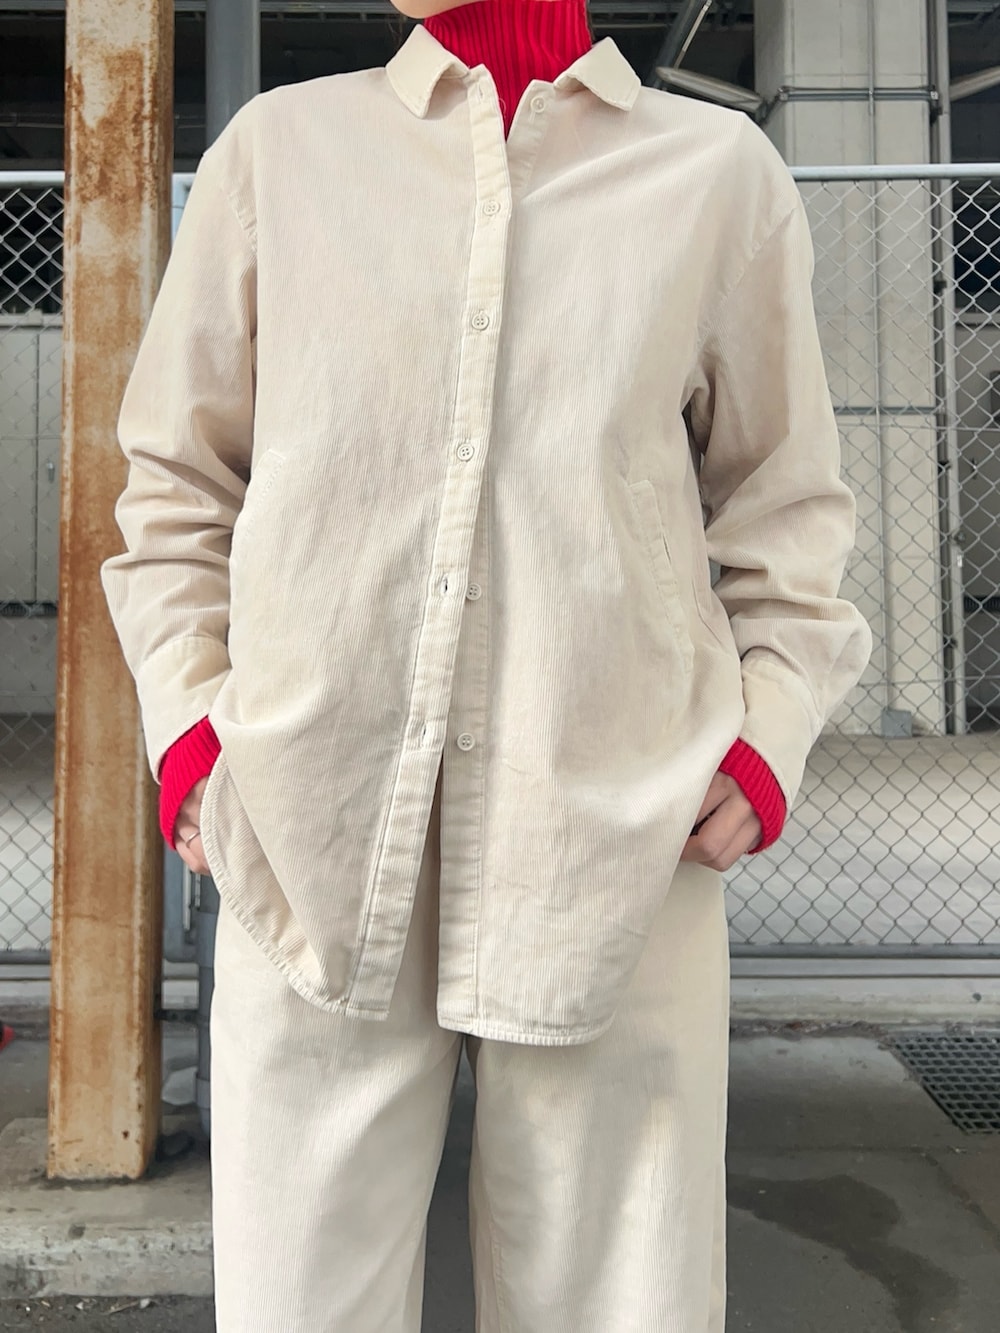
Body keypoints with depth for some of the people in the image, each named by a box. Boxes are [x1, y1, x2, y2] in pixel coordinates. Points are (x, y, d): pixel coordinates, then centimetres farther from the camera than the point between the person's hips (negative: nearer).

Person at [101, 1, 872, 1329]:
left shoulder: (719, 168, 11)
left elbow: (784, 502, 14)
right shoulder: (279, 145, 13)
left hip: (616, 842, 0)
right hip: (310, 839, 1)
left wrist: (768, 733, 1)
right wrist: (186, 717, 3)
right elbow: (177, 478, 15)